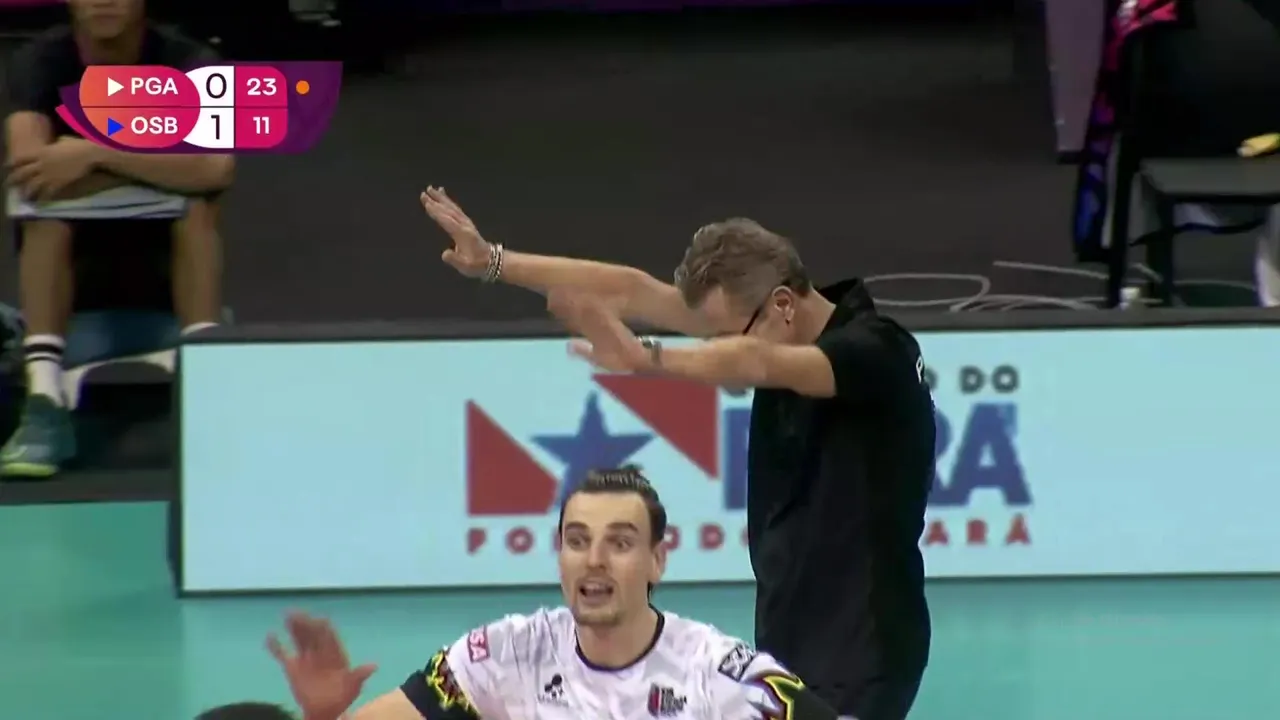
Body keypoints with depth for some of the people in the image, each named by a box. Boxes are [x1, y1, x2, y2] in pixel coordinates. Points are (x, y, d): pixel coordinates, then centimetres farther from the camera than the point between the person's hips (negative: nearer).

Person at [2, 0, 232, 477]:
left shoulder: (188, 63, -13)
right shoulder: (40, 63, -11)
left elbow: (216, 166, -33)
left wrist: (96, 155, -37)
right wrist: (154, 165, -27)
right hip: (70, 263, 0)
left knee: (195, 199, -28)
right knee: (48, 201, -29)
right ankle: (45, 403, -40)